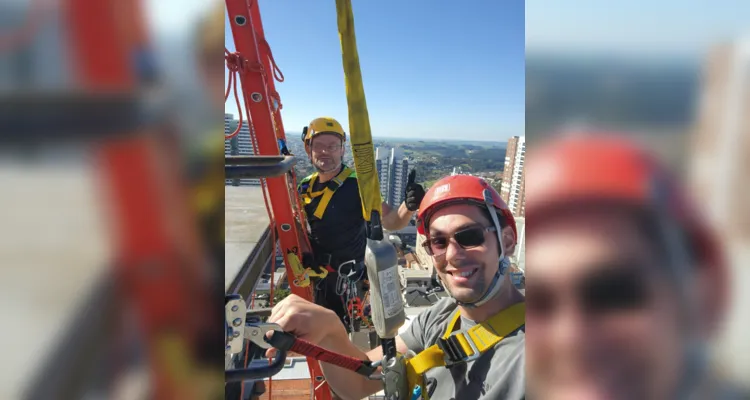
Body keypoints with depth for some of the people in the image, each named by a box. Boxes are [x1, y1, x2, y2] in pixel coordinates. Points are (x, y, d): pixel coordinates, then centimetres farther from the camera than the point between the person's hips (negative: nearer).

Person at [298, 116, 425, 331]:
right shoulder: (305, 187, 0)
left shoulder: (357, 184, -18)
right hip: (317, 280, 6)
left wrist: (408, 207, -47)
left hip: (351, 281, -6)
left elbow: (390, 221, -27)